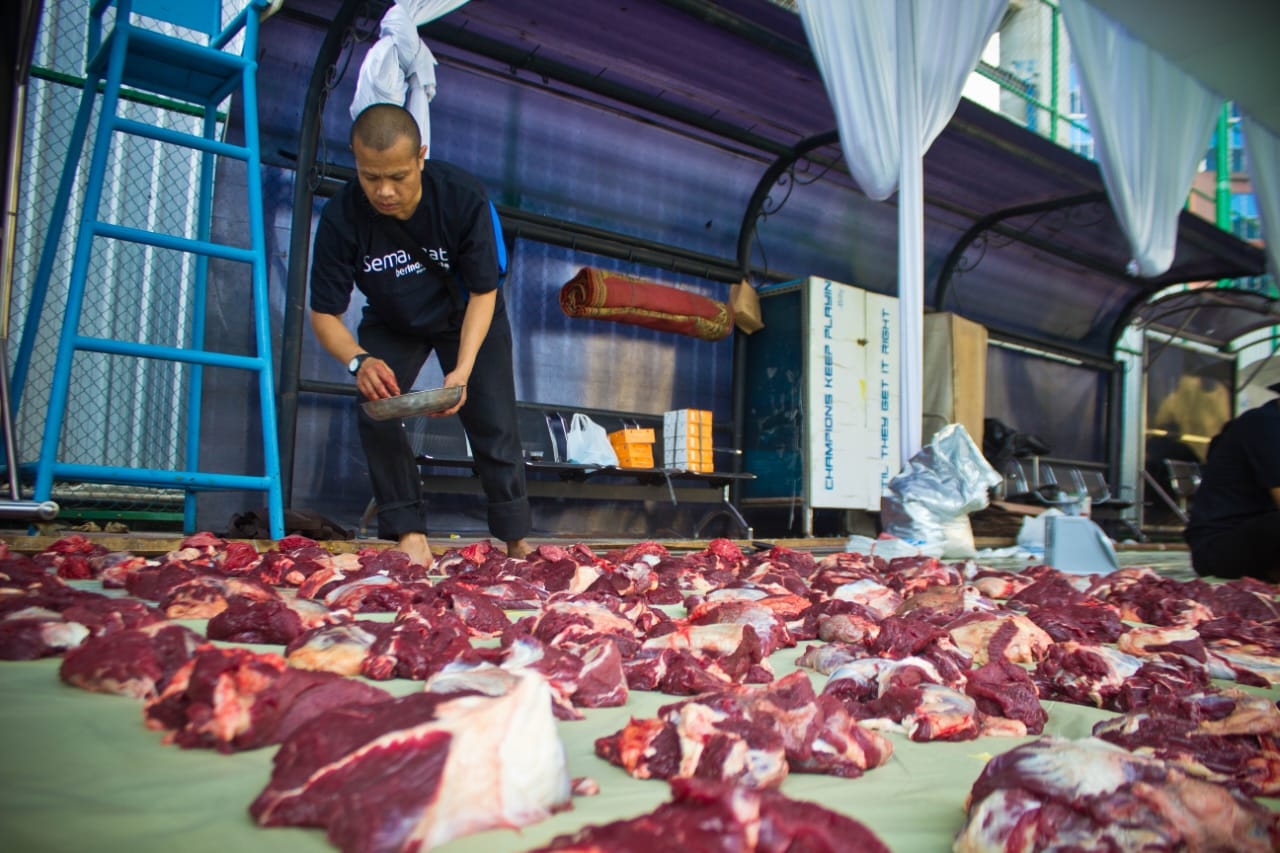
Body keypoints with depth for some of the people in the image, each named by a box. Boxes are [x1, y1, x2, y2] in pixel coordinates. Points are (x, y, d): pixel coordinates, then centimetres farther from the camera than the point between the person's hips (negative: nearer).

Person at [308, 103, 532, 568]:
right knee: (375, 416, -19)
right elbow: (324, 313, -23)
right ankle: (409, 532, -6)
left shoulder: (463, 197, -32)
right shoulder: (341, 217, -31)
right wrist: (359, 361, -44)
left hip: (465, 317, -1)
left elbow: (483, 292, -23)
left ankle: (517, 539, 6)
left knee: (493, 424, -7)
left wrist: (463, 370, -36)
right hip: (392, 325, 1)